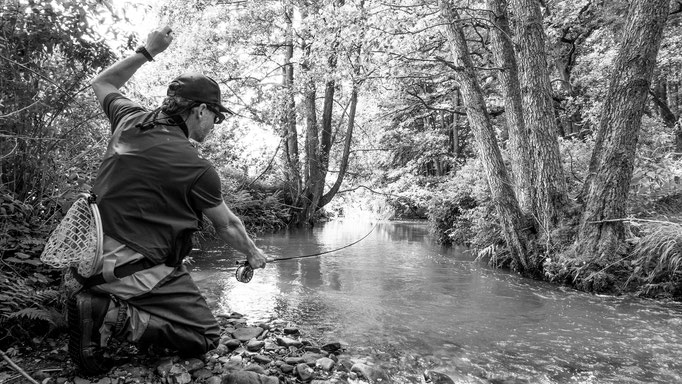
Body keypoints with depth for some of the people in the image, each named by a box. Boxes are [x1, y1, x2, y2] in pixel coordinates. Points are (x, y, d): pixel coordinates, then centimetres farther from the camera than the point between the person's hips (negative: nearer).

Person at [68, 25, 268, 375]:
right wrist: (253, 254, 19)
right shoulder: (197, 169, -14)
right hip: (137, 270, -8)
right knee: (205, 337, 1)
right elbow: (227, 227, 1)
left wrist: (146, 52, 24)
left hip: (92, 258, 8)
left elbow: (102, 83, 25)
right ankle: (111, 315, -14)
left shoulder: (130, 120, 1)